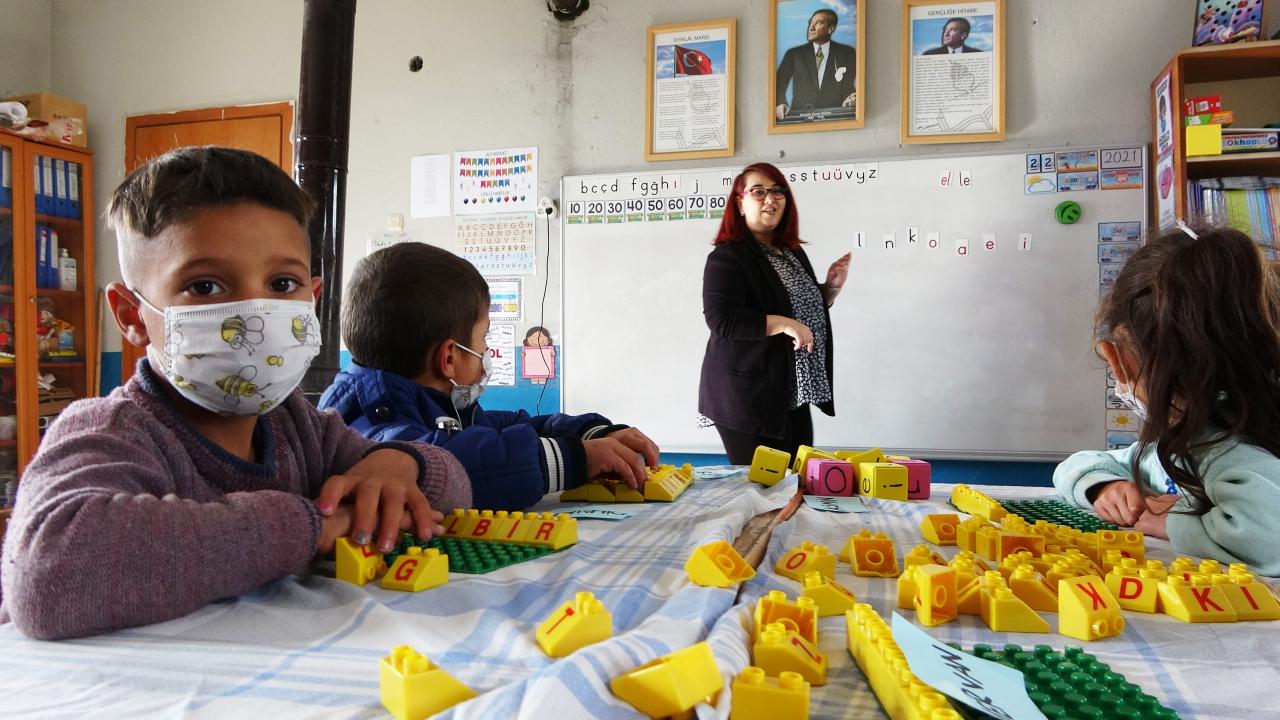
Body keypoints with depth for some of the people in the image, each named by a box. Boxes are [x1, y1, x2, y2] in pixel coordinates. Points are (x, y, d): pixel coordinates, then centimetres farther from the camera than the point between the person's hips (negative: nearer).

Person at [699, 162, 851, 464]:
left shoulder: (794, 253, 13)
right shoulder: (727, 257, -12)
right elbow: (721, 320, -23)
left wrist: (831, 288, 6)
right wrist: (782, 324, -26)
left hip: (793, 395, 8)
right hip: (748, 396, -8)